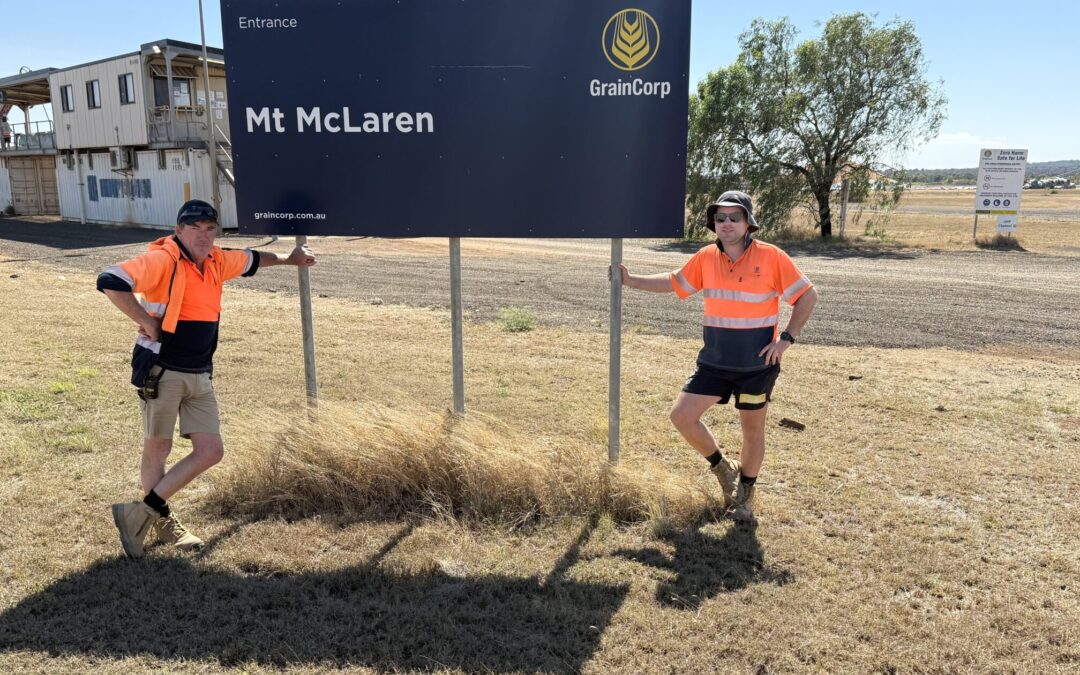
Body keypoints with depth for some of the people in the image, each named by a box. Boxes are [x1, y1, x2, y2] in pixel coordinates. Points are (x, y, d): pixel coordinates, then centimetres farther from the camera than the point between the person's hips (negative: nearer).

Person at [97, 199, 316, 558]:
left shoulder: (217, 261, 9)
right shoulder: (162, 259, -14)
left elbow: (251, 259, 28)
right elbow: (110, 281, -25)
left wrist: (288, 259, 40)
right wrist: (146, 322, -19)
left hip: (200, 377, 7)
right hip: (161, 373, -7)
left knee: (211, 451, 2)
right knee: (158, 448, 7)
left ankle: (142, 513, 13)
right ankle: (162, 519, 27)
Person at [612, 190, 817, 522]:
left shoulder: (771, 257, -11)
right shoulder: (706, 258, 0)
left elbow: (807, 296, -5)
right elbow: (675, 283, 14)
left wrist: (786, 339, -13)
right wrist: (631, 280, 8)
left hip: (757, 365, -3)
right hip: (714, 362, 4)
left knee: (752, 430, 11)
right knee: (681, 415, -2)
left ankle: (745, 493, 36)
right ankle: (722, 467, 24)